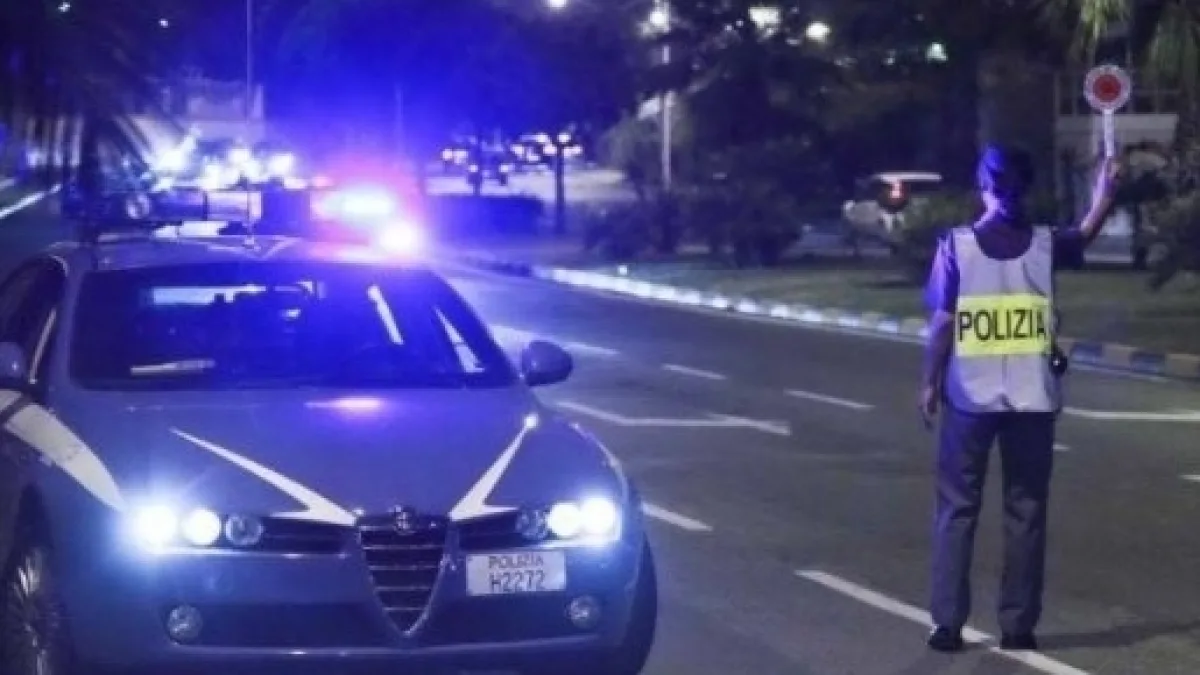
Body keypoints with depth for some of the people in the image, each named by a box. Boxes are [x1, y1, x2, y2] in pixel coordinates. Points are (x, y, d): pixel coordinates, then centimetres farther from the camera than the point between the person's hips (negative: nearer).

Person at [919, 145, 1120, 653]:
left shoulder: (956, 245, -6)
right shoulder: (1045, 245, -1)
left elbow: (942, 324, -6)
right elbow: (1086, 234, 19)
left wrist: (929, 384, 2)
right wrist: (1105, 191, 29)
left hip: (970, 396, -1)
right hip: (1032, 398, 1)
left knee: (957, 508, 7)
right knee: (1025, 510, 9)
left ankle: (948, 624, 4)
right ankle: (1018, 625, 8)